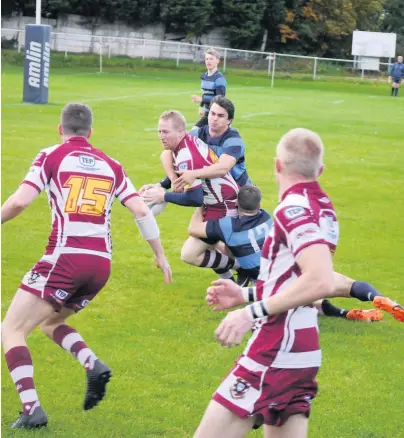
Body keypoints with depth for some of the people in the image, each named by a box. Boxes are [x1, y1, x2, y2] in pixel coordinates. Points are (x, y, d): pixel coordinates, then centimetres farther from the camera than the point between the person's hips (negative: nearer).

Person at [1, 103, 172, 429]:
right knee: (51, 323, 29)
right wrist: (160, 255, 19)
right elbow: (141, 210, 10)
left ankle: (32, 409, -14)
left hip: (65, 258, -5)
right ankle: (94, 366, 2)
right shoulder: (110, 165, 15)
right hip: (101, 265, 6)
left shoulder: (52, 156, 3)